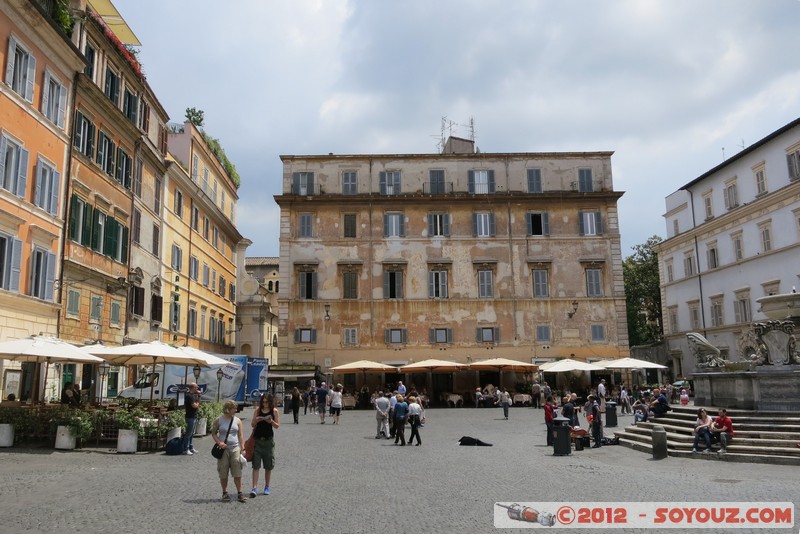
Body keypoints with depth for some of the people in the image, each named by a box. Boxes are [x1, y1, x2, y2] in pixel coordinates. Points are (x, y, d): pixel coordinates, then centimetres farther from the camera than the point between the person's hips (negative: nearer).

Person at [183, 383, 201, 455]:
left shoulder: (193, 395, 14)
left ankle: (191, 448, 24)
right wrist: (198, 403, -6)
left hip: (194, 416, 10)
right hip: (190, 417, -10)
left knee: (192, 433, 16)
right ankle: (186, 449, 1)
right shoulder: (189, 396, -17)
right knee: (188, 433, -4)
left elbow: (198, 402, 18)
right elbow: (194, 405, -20)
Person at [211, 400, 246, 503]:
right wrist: (219, 442, -13)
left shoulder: (237, 420, 3)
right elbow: (213, 433, 3)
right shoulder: (218, 420, -2)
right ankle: (225, 493, 20)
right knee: (223, 473, 6)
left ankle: (240, 493, 5)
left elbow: (241, 435, 5)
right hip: (223, 449, -1)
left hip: (235, 449, 1)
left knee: (237, 472, -2)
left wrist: (242, 449, -1)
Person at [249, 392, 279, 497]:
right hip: (257, 439, 0)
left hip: (268, 440, 0)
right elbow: (252, 424, 6)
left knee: (268, 466, 8)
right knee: (256, 465, -4)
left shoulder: (275, 411, -1)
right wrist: (256, 421, -16)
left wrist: (271, 421, -21)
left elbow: (277, 426, -1)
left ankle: (267, 487, 23)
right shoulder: (257, 410, 2)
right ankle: (254, 488, -5)